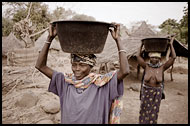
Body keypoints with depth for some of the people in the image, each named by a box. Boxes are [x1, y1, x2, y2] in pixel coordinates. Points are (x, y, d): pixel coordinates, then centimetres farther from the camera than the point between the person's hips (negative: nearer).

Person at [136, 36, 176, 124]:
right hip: (146, 92, 0)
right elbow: (138, 56, -11)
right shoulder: (146, 66, -8)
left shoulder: (162, 67, -7)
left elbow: (173, 57, -12)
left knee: (154, 112, 14)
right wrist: (142, 45, -5)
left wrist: (171, 44, -8)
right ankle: (143, 122, 31)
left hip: (157, 93, 1)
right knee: (144, 111, 12)